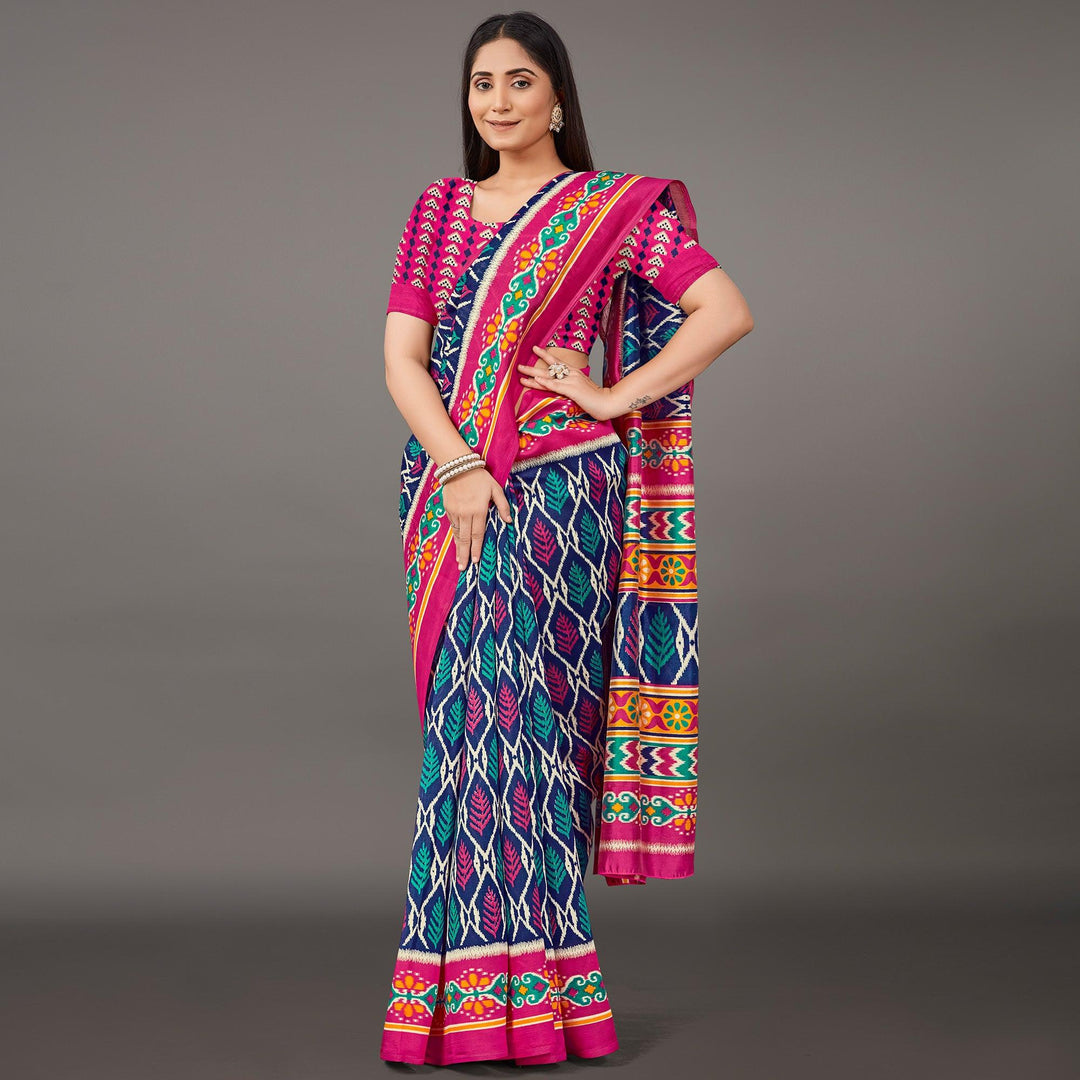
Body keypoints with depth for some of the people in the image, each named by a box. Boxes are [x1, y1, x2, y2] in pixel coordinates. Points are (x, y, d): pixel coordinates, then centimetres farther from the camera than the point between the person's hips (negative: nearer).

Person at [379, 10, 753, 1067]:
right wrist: (458, 470, -10)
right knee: (468, 716, 4)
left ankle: (511, 989, -1)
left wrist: (614, 396, -9)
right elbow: (401, 355, 4)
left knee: (507, 710, -9)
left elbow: (729, 311, -7)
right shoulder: (441, 208, 13)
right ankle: (514, 972, 13)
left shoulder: (614, 210, 2)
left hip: (559, 494, -4)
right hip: (453, 493, 4)